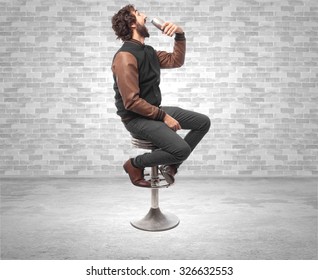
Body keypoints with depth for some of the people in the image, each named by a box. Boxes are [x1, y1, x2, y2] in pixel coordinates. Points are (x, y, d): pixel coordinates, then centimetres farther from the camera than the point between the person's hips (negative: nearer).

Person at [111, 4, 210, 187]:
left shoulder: (148, 51, 11)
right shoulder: (125, 57, -19)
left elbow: (176, 61, 18)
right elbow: (132, 102, -24)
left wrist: (180, 34, 2)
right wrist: (163, 116, -20)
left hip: (155, 110, 9)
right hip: (137, 119, -9)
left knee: (203, 122, 9)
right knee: (181, 149, -26)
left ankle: (171, 165, 13)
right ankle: (135, 164, -2)